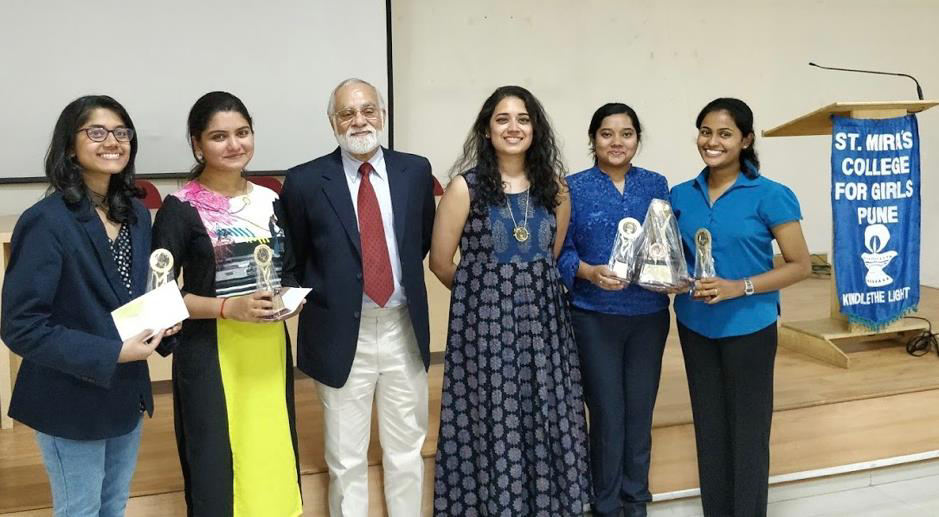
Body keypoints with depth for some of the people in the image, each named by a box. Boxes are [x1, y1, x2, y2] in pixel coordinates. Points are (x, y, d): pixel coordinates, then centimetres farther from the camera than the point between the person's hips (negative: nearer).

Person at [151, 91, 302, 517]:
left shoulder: (270, 201, 7)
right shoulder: (180, 208, -8)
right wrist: (229, 307, -20)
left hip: (269, 347, 5)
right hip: (210, 352, -4)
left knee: (272, 454, 12)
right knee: (215, 464, 4)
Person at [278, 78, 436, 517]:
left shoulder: (415, 170, 2)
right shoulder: (305, 181, -5)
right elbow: (291, 262, 6)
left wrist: (403, 281, 7)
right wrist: (312, 303, 0)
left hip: (404, 330, 2)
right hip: (342, 335, -2)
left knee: (406, 453, 16)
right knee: (346, 460, 10)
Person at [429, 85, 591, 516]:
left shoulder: (553, 186, 4)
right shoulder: (465, 186, -7)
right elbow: (440, 261, -1)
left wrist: (531, 286, 11)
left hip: (543, 319, 4)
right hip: (485, 321, -3)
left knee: (546, 422, 9)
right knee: (493, 425, 3)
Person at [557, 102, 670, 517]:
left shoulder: (656, 185, 7)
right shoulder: (574, 188, -2)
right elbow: (561, 251, -4)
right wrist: (591, 272, -22)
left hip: (648, 315, 3)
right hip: (594, 317, -3)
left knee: (640, 411, 10)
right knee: (607, 413, 3)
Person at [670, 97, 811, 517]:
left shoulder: (770, 196, -10)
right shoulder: (681, 195, 4)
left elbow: (800, 265, -9)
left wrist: (739, 287, -20)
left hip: (748, 327, -4)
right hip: (695, 327, 4)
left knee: (747, 432, 4)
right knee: (709, 428, 13)